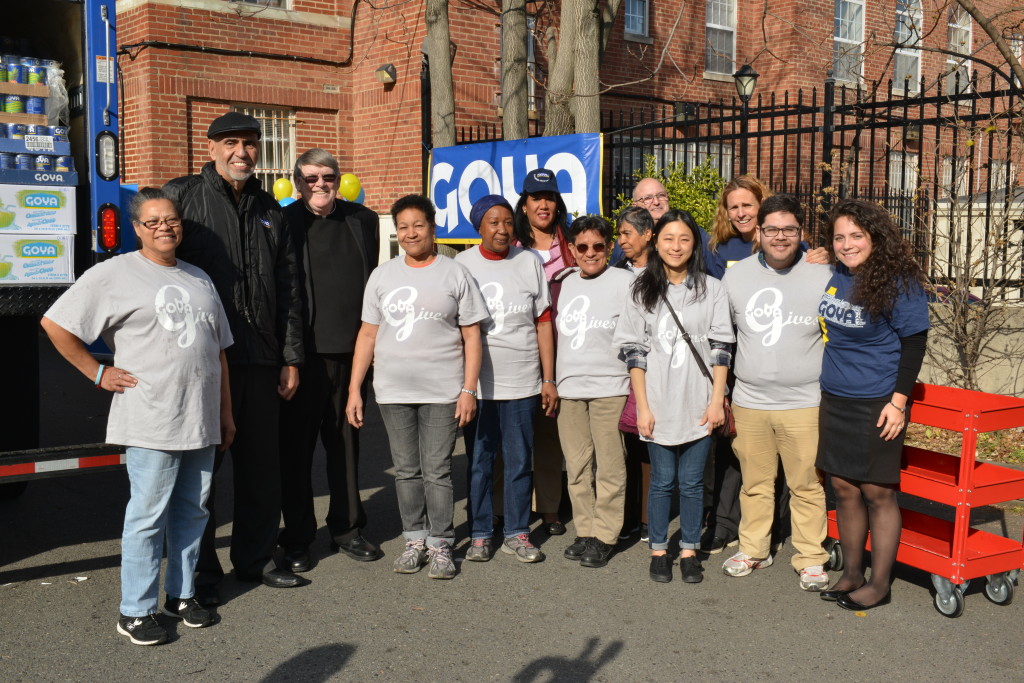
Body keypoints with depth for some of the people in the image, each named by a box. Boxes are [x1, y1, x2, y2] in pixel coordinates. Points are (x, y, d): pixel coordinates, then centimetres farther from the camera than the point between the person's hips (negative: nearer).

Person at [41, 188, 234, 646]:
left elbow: (219, 352, 19)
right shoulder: (116, 274, -2)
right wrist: (97, 373, -5)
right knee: (148, 514, -2)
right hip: (151, 422, -6)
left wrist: (225, 412, 16)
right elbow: (55, 323, -4)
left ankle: (181, 595, 25)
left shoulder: (199, 279, 16)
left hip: (200, 420, 6)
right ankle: (135, 611, 9)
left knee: (192, 510, 12)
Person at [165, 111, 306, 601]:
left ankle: (256, 557, 26)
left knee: (261, 464, 11)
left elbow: (288, 289, 15)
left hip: (261, 359, 5)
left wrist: (290, 357, 10)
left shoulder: (270, 211, 15)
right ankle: (200, 569, 17)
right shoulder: (181, 196, 1)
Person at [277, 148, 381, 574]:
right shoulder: (285, 223, -4)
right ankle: (296, 539, 16)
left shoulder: (363, 220, 10)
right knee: (296, 447, 5)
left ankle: (347, 529, 27)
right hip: (304, 353, -4)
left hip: (351, 351, 4)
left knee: (346, 443, 14)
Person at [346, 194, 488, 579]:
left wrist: (469, 389, -7)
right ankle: (415, 540, 22)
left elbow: (471, 336, 1)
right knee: (406, 470, 10)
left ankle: (440, 545, 12)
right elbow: (367, 334, 10)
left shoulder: (454, 274, 2)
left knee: (437, 471, 1)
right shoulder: (382, 276, 9)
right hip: (393, 391, 3)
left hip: (442, 390, -3)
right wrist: (354, 389, 4)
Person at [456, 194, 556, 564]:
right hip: (477, 382, 0)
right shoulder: (462, 265, 2)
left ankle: (517, 534, 19)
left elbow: (543, 324, 6)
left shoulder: (529, 263, 4)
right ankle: (480, 534, 18)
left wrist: (549, 379, 3)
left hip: (522, 382, 1)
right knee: (478, 462, 7)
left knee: (519, 462, 7)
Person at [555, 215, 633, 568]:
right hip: (569, 389, 5)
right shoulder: (565, 284, 15)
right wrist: (552, 382, 19)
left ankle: (605, 535, 9)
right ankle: (585, 530, 19)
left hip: (609, 388, -5)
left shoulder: (624, 281, -2)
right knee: (577, 466, 8)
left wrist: (637, 384, -6)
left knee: (609, 466, -1)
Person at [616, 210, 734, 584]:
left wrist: (717, 400, -4)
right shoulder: (644, 290, 3)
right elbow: (634, 350, 1)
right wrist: (643, 406, -4)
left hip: (698, 405, 0)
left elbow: (721, 348, 2)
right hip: (658, 404, 0)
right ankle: (659, 550, 22)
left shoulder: (711, 288, 3)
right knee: (662, 479, 7)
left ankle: (689, 550, 22)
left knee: (692, 481, 7)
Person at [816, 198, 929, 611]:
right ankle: (851, 574, 24)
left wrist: (899, 399, -15)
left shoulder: (899, 282, -12)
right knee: (844, 488, 11)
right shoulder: (834, 278, 6)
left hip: (876, 403, -6)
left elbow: (914, 341, -11)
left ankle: (879, 585, 13)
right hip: (834, 399, 6)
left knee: (877, 492, 1)